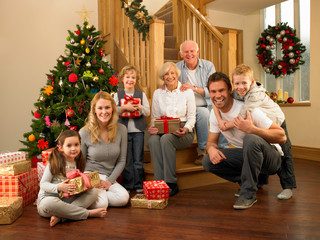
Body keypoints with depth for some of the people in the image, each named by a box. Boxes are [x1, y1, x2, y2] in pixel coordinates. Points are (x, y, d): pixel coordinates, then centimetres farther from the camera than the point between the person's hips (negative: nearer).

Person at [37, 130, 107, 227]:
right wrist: (59, 187, -30)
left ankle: (60, 216, -28)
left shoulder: (78, 163, 6)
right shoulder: (54, 163, -13)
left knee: (93, 192, -12)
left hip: (68, 199, 6)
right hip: (49, 198, -5)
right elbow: (43, 184, -13)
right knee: (49, 204, -42)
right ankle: (88, 213, -28)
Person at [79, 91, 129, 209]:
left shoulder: (121, 130, -1)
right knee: (101, 204, -28)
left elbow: (121, 161, 3)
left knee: (123, 198, -24)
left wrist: (110, 181, -8)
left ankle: (100, 193, 0)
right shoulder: (85, 132, -8)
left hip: (109, 178, 3)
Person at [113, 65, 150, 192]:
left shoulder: (141, 94, 9)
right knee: (126, 160, 5)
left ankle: (139, 185, 15)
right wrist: (124, 107, -16)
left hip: (138, 130, 0)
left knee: (138, 160, 4)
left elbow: (148, 112, 3)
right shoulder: (118, 95, 7)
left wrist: (139, 107, -15)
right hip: (124, 130, 0)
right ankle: (127, 185, 16)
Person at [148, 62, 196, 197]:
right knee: (153, 140, -32)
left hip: (183, 133, -2)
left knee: (166, 138, -35)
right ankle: (159, 181, -28)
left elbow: (192, 117, 3)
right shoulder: (157, 93, 12)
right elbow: (155, 116, 13)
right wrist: (152, 128, -9)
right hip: (163, 130, 3)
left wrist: (185, 129, -17)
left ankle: (171, 183, -28)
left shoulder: (187, 92, 4)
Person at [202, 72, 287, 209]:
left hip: (271, 158, -6)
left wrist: (251, 128, -38)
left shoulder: (247, 109, -24)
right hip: (245, 155, 6)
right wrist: (211, 148, -21)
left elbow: (282, 137, -24)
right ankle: (249, 181, 5)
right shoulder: (215, 113, -3)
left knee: (251, 139, -38)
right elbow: (211, 141, 5)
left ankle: (249, 193, -20)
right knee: (208, 161, -13)